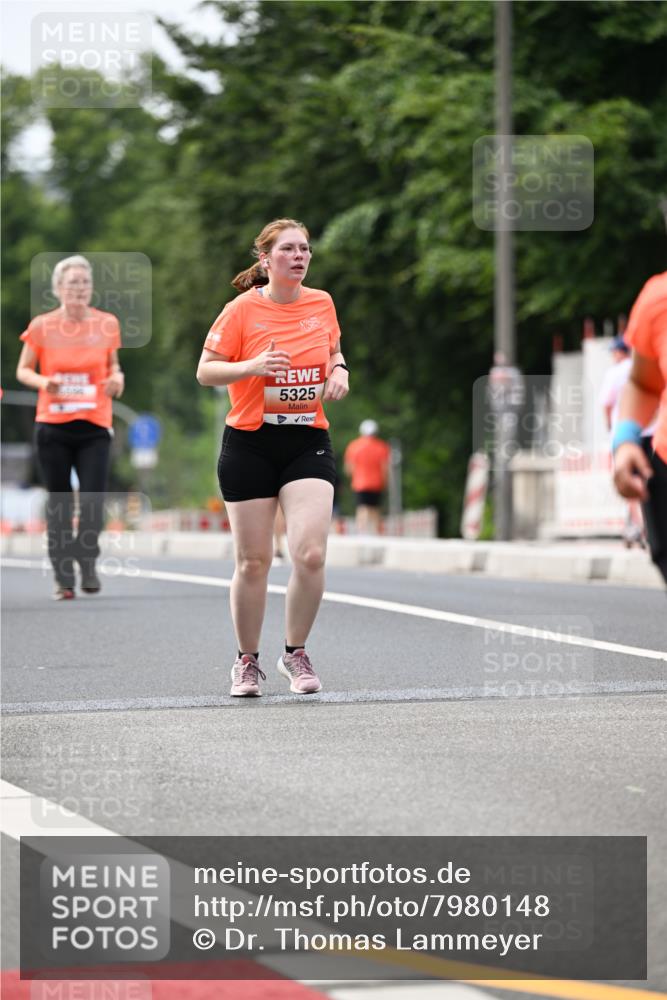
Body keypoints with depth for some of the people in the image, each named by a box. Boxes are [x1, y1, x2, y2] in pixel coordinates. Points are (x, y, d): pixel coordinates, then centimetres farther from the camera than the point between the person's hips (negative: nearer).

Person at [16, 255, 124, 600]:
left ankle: (87, 561, 12)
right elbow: (23, 370, 6)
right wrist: (43, 382, -15)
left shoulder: (107, 324, 3)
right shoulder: (42, 326, -2)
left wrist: (116, 378, -7)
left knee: (93, 500, -11)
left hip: (95, 426, 0)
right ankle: (63, 576, 13)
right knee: (59, 502, 4)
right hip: (52, 426, 0)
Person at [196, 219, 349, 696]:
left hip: (308, 442, 2)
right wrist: (253, 366, -21)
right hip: (249, 444, -2)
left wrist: (340, 372, 1)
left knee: (310, 553, -14)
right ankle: (248, 661, 21)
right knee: (253, 562, 2)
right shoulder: (242, 309, -6)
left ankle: (296, 653, 6)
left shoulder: (321, 303, 5)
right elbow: (205, 371, -4)